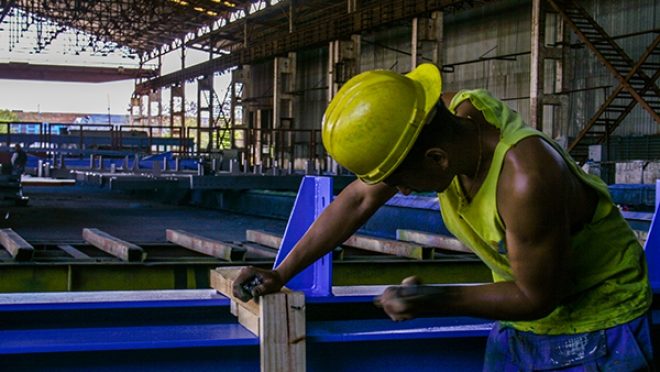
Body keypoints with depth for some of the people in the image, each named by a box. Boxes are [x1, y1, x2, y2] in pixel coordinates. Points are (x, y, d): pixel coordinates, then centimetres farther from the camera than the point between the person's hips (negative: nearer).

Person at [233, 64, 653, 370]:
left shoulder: (524, 179, -38)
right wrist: (281, 274, -4)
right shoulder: (445, 114, -17)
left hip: (596, 325, -7)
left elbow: (536, 297, -24)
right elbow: (359, 199, -6)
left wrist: (433, 301, -24)